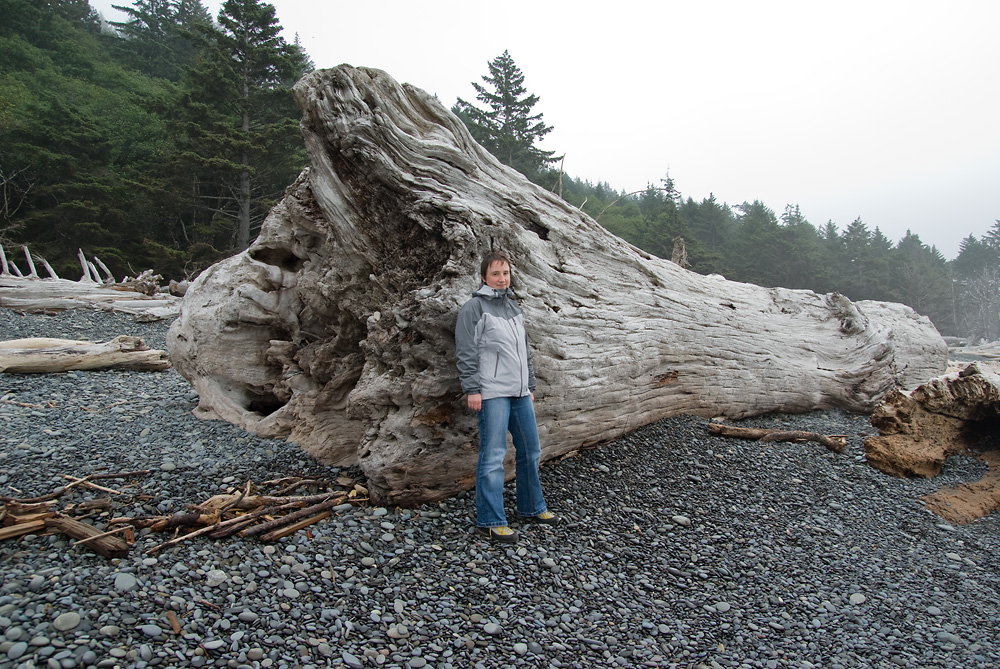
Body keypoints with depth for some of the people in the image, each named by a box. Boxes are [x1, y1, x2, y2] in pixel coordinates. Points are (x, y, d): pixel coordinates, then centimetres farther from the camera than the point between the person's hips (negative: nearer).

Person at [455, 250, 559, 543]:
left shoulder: (514, 307, 18)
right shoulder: (474, 308, -6)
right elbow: (466, 353, -10)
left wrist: (530, 385, 21)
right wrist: (472, 389, -15)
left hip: (520, 393, 8)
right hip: (492, 393, -8)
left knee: (530, 451, 14)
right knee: (493, 456, -6)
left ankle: (531, 507, 30)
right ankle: (489, 521, 3)